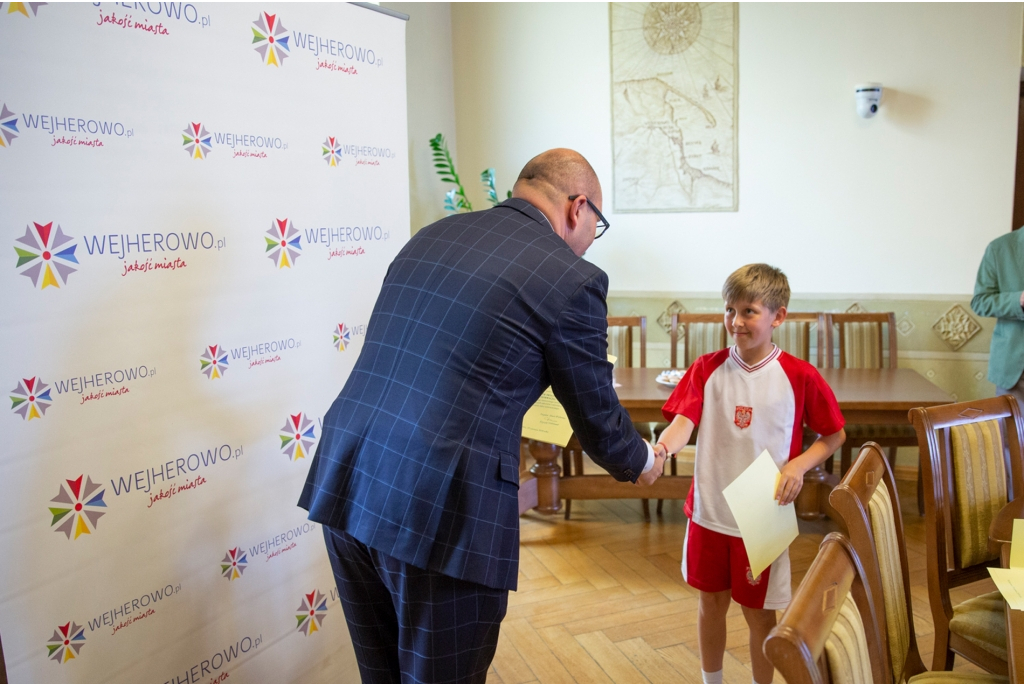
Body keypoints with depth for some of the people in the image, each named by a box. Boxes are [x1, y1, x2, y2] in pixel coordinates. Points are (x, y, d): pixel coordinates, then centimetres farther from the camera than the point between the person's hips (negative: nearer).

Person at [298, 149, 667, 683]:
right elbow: (597, 420, 6)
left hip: (343, 480, 7)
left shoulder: (429, 237, 14)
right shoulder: (572, 278, -5)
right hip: (441, 512, -7)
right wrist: (642, 464, 28)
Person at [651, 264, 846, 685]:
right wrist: (660, 449, -36)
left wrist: (798, 464, -16)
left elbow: (835, 435, 1)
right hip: (708, 511, 3)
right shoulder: (707, 369, -3)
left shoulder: (799, 376, -9)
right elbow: (684, 421, -15)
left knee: (758, 613, 11)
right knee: (710, 603, 17)